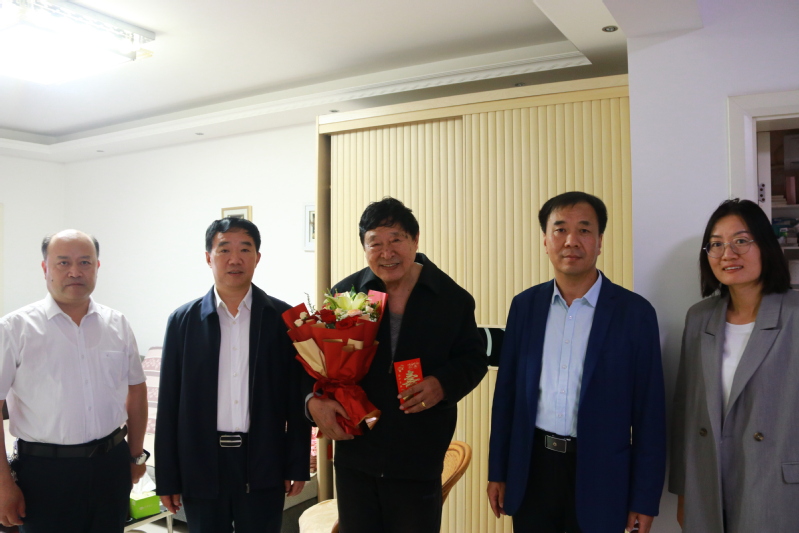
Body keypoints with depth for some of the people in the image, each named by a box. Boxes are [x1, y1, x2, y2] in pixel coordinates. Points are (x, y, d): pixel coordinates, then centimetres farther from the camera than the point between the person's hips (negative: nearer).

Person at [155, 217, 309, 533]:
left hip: (263, 465, 0)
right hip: (201, 465, 1)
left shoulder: (284, 318, -2)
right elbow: (169, 405, 2)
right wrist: (166, 479, 2)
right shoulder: (183, 320, 0)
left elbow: (297, 397, 0)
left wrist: (298, 465, 0)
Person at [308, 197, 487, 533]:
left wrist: (443, 384, -16)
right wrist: (314, 399, -14)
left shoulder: (453, 299, -4)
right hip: (354, 454, 2)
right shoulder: (345, 294, -1)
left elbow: (473, 359, 4)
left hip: (419, 458, -1)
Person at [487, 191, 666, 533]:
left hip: (599, 476, -2)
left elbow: (649, 412, -5)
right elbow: (506, 392, 5)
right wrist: (498, 472, 7)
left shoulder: (635, 312, -7)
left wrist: (645, 498, -4)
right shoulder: (525, 305, 2)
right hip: (531, 469, 3)